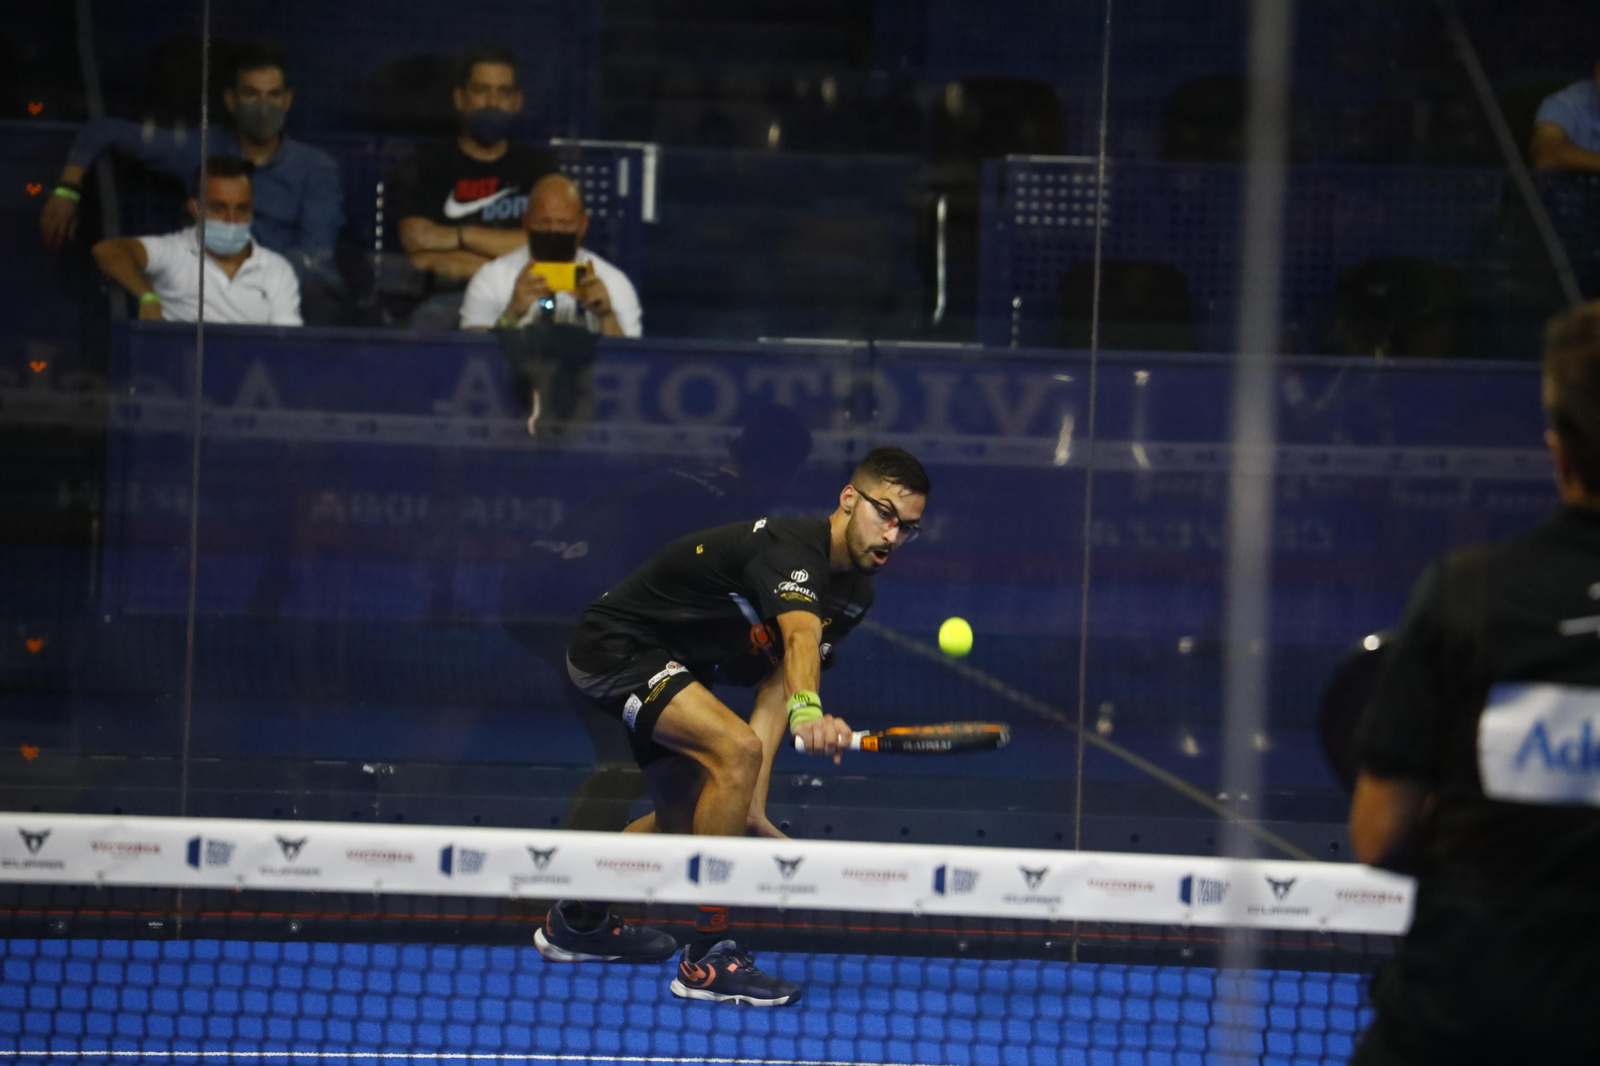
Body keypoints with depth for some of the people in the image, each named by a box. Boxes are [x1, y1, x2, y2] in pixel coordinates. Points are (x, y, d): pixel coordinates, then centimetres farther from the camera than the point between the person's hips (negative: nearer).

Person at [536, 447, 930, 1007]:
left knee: (684, 818, 24)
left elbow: (778, 681, -1)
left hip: (664, 666, 11)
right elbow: (799, 636, -50)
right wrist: (808, 713, -70)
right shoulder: (790, 547, -29)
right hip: (615, 642, -11)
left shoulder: (854, 593, 1)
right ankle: (707, 957, -26)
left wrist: (750, 801, -13)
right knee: (736, 749, -29)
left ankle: (576, 921, 51)